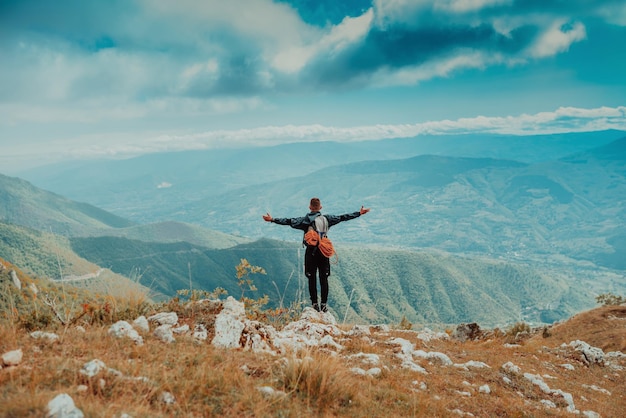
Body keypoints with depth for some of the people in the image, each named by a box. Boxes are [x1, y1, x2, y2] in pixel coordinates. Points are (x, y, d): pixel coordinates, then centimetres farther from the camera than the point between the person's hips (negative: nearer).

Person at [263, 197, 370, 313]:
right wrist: (359, 213, 12)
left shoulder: (304, 220, -1)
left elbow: (288, 221, -5)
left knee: (312, 279, 6)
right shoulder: (327, 218, 1)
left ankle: (315, 303, 6)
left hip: (310, 252, -1)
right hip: (324, 251, 1)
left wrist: (272, 220, 0)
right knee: (324, 279, 7)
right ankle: (324, 304, 7)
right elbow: (343, 217, 4)